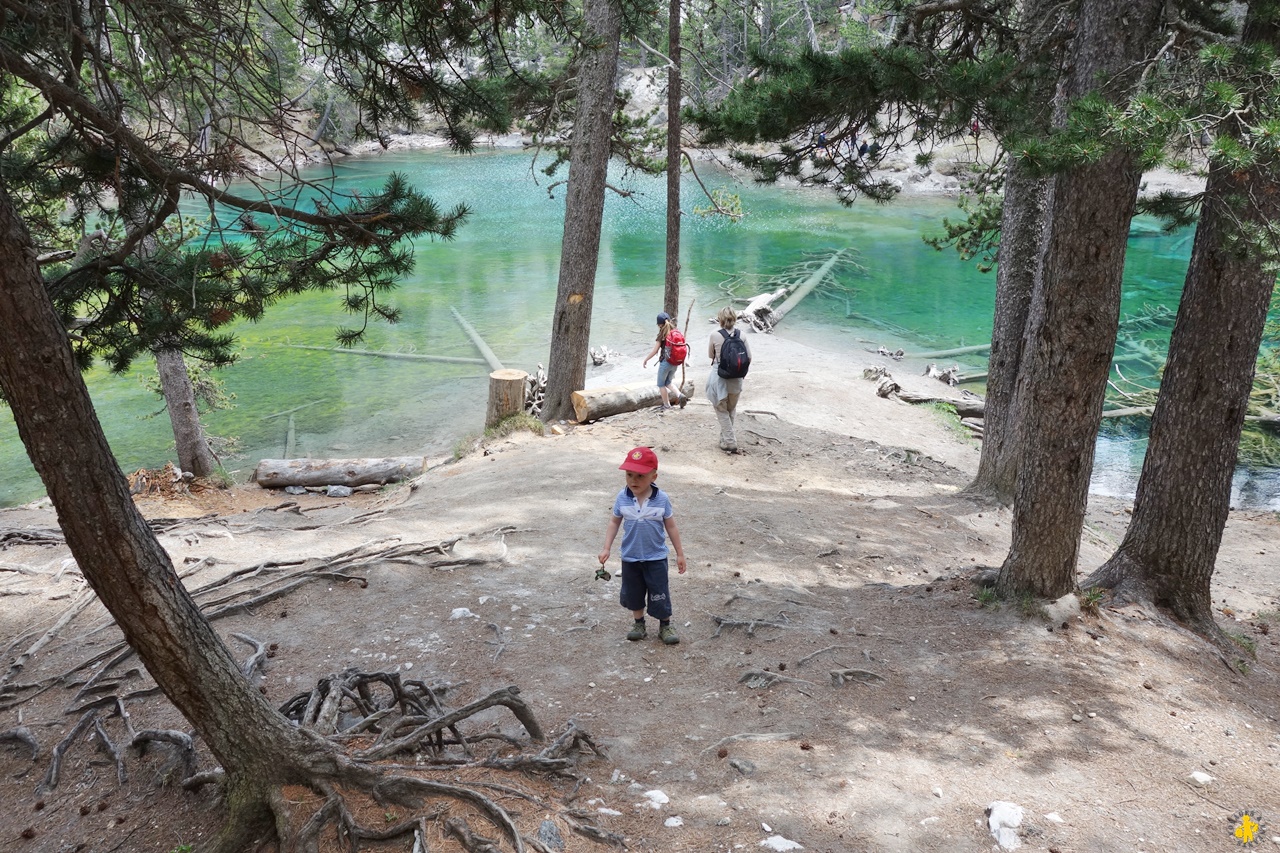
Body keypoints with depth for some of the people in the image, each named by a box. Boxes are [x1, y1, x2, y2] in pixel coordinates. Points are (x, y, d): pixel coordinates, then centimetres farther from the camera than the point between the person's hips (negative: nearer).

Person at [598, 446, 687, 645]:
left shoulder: (662, 499, -14)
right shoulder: (622, 498, -11)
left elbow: (671, 527, -4)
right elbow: (614, 523, 1)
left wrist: (680, 554, 0)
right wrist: (607, 549, -5)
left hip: (656, 557, -2)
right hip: (630, 557, 2)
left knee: (660, 594, 6)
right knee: (633, 593, 16)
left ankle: (665, 626, 25)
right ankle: (639, 624, 35)